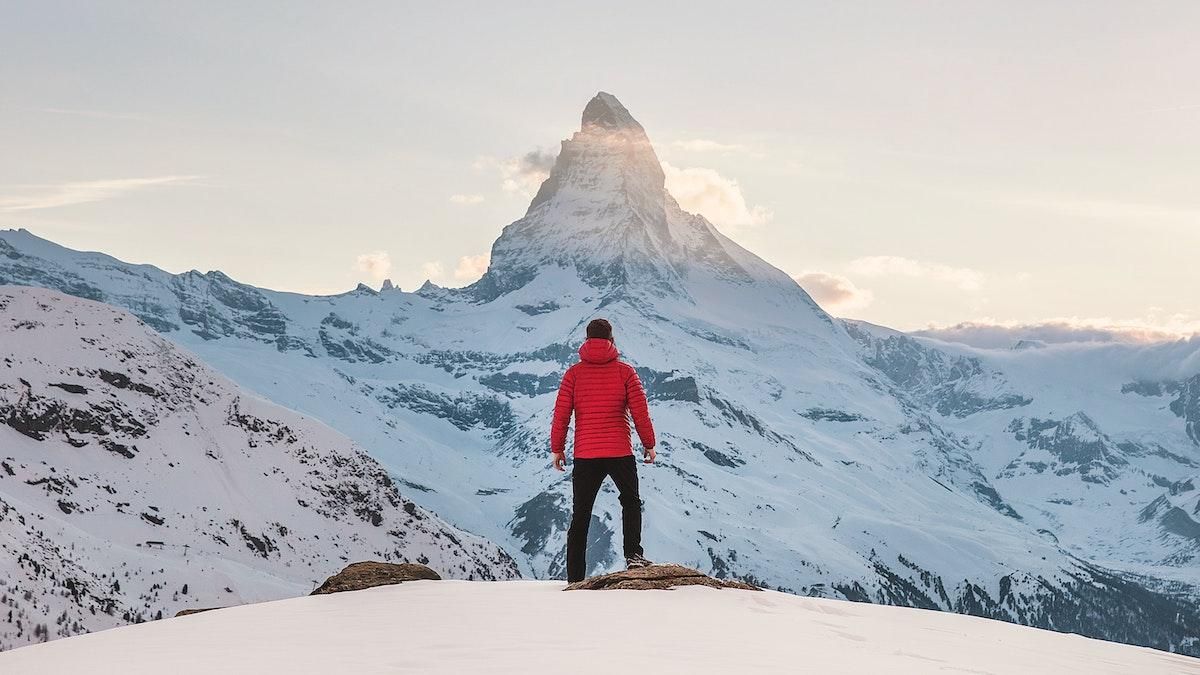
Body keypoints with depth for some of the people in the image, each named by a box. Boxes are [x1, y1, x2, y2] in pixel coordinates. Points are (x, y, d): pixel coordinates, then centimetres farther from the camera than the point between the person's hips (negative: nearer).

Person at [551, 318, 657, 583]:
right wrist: (649, 444, 10)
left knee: (580, 517, 8)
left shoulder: (574, 373, 1)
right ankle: (633, 554, 3)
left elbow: (561, 414, -1)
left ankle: (575, 578, 7)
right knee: (631, 502, 22)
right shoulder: (625, 371, -1)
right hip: (620, 452, -1)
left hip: (585, 456, 1)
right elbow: (640, 412, -1)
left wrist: (557, 448, 9)